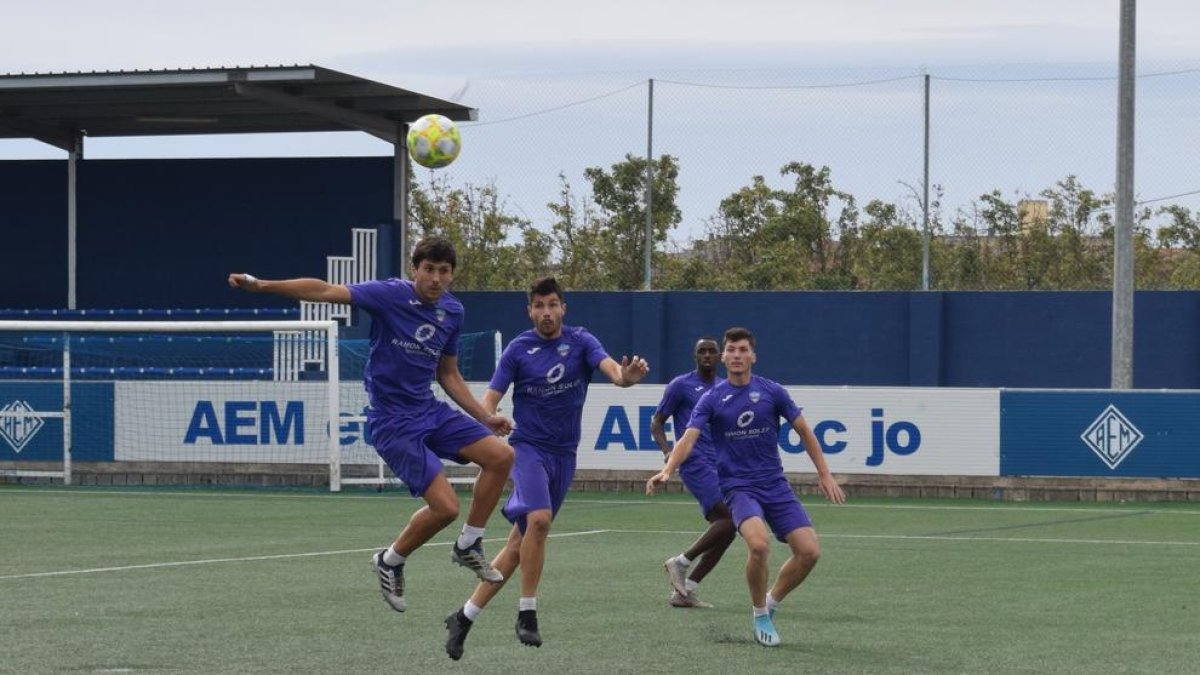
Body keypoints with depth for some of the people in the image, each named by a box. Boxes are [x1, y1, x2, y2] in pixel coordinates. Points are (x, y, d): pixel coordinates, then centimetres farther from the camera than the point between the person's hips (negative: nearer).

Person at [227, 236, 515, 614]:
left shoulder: (452, 312, 6)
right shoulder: (391, 296, -14)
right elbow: (325, 291, -23)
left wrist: (485, 416, 14)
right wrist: (262, 286, -33)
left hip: (430, 410, 7)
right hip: (393, 422, -7)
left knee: (501, 455, -6)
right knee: (445, 506, -15)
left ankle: (468, 546, 12)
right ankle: (390, 562, 13)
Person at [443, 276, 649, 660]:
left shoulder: (581, 342, 0)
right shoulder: (518, 349, -3)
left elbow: (609, 367, -18)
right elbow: (490, 399, -5)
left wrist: (626, 376, -43)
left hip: (563, 455, 3)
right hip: (529, 446, -3)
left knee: (519, 545, 5)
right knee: (539, 518, -28)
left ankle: (464, 618, 15)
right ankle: (527, 613, -16)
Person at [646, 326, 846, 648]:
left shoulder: (771, 392, 2)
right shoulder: (712, 399, -2)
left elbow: (804, 431, 11)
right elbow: (688, 439, -13)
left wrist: (825, 474, 8)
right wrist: (667, 470, -31)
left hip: (775, 485, 3)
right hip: (738, 486, -3)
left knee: (809, 551, -10)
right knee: (759, 543, -30)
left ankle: (771, 603, 16)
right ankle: (760, 616, -7)